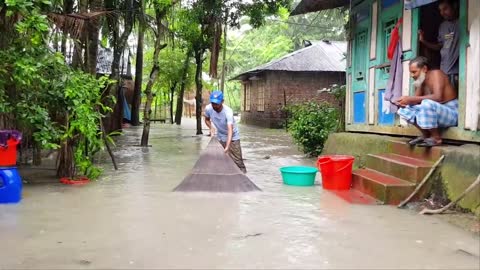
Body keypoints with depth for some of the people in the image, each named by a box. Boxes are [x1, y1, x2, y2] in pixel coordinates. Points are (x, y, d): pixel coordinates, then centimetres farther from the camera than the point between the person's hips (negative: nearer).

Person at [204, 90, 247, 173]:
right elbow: (207, 120, 3)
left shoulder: (228, 111, -36)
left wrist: (227, 147, -57)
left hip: (232, 137, -4)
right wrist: (211, 127, -18)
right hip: (220, 137, 4)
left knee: (237, 159, -8)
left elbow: (230, 130, -45)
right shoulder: (208, 108, -21)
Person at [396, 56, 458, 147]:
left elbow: (438, 97, -31)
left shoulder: (436, 74, -16)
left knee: (427, 103, -38)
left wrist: (411, 99, -32)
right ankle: (426, 135, 0)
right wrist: (405, 102, -17)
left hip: (451, 113, -8)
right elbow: (417, 99, 7)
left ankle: (436, 138, -20)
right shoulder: (421, 80, 6)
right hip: (435, 112, 8)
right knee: (404, 109, 0)